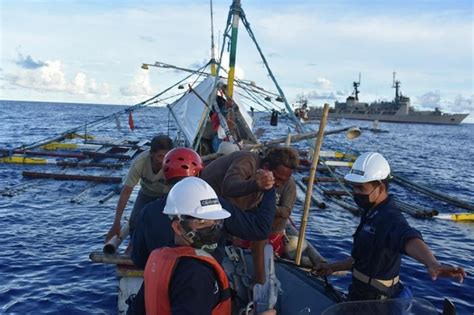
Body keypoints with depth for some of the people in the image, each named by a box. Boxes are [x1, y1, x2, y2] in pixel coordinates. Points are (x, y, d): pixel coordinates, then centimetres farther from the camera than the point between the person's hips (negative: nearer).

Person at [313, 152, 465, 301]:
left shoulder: (390, 218, -26)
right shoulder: (372, 213, 4)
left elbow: (410, 240, -48)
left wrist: (433, 264, -67)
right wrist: (333, 267, 21)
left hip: (373, 299, -8)